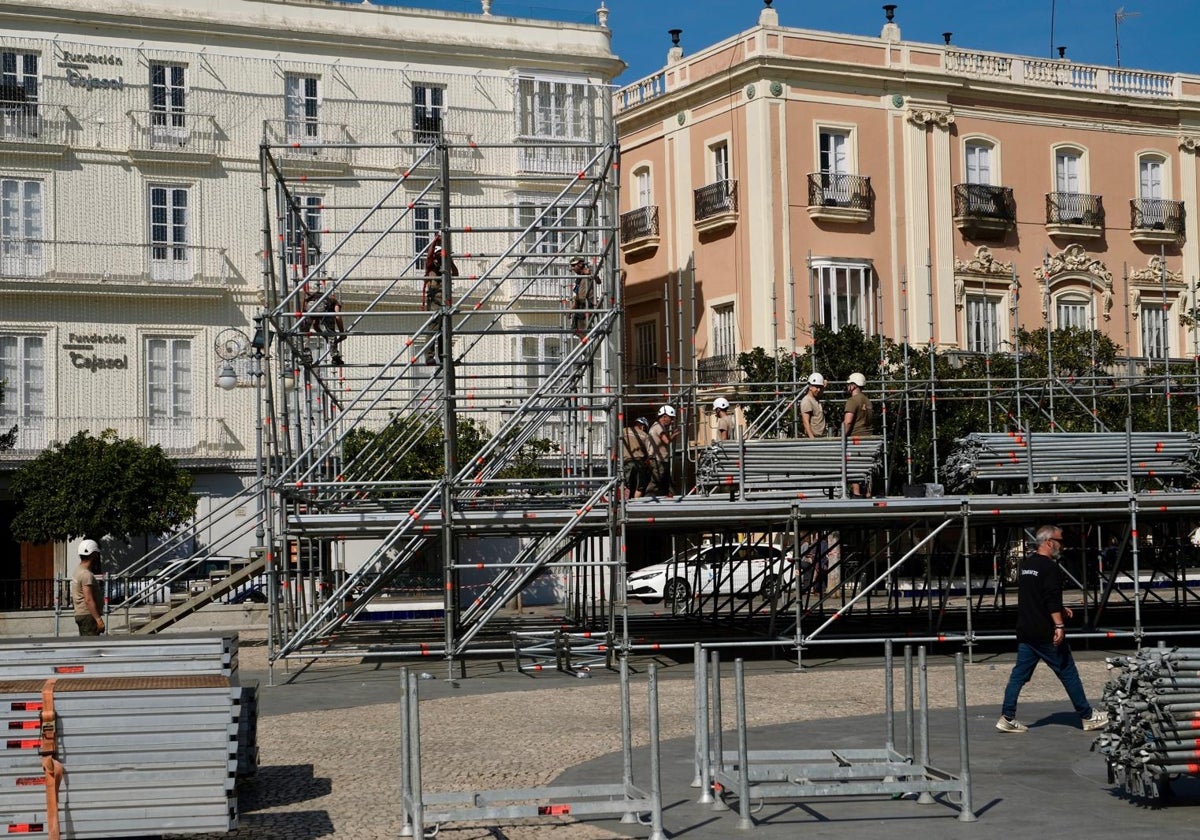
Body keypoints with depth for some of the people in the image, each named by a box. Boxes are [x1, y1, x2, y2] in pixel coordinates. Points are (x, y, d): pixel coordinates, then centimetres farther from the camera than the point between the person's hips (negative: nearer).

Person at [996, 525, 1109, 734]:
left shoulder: (1026, 564, 15)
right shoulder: (1049, 567, -13)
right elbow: (1052, 599, -24)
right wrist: (1059, 625, -26)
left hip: (1025, 632, 8)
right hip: (1045, 633, -8)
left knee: (1019, 674, 7)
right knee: (1068, 672, 3)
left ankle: (1007, 717, 2)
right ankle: (1087, 716, 11)